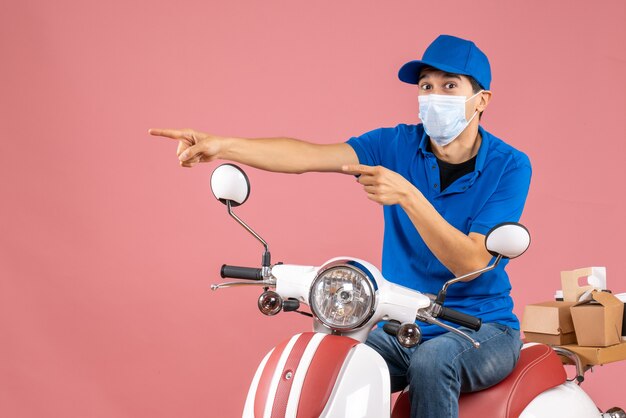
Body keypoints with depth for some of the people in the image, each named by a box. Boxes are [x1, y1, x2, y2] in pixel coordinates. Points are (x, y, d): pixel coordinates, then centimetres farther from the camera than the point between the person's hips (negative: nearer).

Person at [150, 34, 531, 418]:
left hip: (482, 329, -2)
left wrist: (407, 195, -34)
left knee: (432, 361, -36)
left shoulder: (510, 166, -9)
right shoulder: (398, 144, -1)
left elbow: (472, 261, -21)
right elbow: (307, 155, -16)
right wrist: (224, 146, -31)